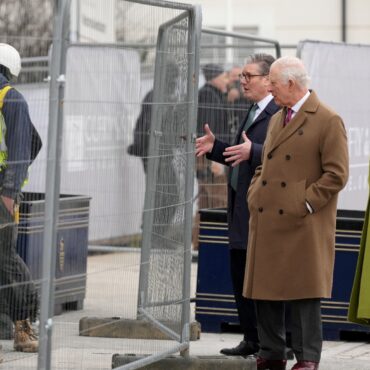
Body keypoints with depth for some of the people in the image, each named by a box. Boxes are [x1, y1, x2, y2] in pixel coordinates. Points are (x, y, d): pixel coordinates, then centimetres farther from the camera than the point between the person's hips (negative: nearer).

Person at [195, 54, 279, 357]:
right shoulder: (254, 112, 18)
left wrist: (252, 151, -34)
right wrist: (215, 147, 12)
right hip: (242, 209, 10)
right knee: (241, 275, 13)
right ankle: (252, 340, 21)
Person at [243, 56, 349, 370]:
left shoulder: (328, 121, -7)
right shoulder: (277, 119, 18)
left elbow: (337, 175, -11)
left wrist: (305, 204, -14)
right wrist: (254, 194, 10)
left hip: (303, 227, -8)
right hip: (266, 223, 8)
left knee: (304, 291, -5)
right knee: (264, 288, 8)